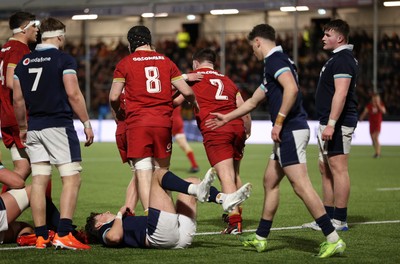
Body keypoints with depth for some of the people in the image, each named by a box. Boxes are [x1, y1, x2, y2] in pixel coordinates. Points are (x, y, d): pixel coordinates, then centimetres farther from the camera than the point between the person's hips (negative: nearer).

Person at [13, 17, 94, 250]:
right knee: (72, 178, -5)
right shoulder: (64, 59, -6)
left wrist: (23, 127, 24)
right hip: (58, 125, -6)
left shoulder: (24, 62, 11)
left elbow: (18, 99, 13)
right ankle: (64, 235, -15)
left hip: (34, 127, 6)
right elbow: (73, 94, -12)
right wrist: (87, 123, -5)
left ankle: (42, 236, 7)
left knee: (39, 181, 6)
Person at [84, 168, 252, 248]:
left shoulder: (128, 222, 38)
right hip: (159, 235, -8)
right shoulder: (107, 231, 15)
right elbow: (115, 237, -10)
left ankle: (224, 199, -8)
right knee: (159, 174, -3)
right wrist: (120, 214, 5)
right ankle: (197, 190, -27)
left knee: (191, 181, 20)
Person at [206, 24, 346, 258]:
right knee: (270, 181, 18)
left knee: (301, 185, -15)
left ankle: (333, 239, -19)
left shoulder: (275, 59, -9)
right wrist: (227, 118, 43)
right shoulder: (277, 60, 23)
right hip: (288, 133, 11)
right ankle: (260, 238, 26)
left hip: (291, 131, -11)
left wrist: (279, 122, -20)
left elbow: (291, 89, -27)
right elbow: (253, 101, 34)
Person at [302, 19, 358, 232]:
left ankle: (339, 220, -7)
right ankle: (327, 216, 20)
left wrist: (331, 124, -28)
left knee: (338, 168, -9)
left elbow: (341, 93, -24)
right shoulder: (338, 58, 18)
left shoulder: (342, 60, -15)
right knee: (325, 169, 14)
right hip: (329, 123, 11)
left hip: (338, 123, -11)